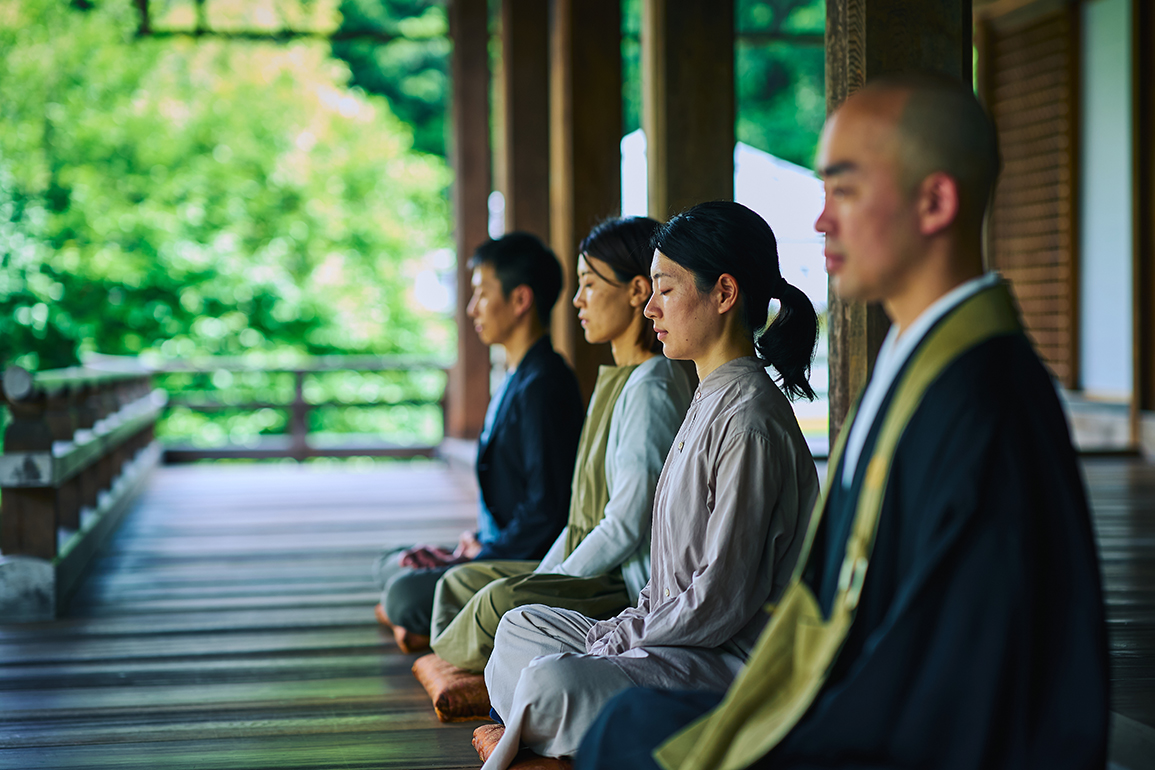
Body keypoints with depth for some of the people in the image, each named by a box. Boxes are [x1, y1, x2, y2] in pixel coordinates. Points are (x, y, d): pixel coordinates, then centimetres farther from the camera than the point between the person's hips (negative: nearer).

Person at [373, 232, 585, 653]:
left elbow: (546, 507, -24)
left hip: (529, 563, -11)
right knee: (390, 564, 19)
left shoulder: (543, 384, -20)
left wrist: (488, 553, -16)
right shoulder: (513, 379, 15)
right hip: (499, 547, 11)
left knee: (405, 595, -26)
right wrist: (479, 538, 9)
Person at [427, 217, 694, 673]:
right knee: (460, 580, 10)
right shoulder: (614, 380, 18)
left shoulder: (651, 388, -16)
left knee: (503, 602, -29)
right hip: (595, 574, 11)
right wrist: (539, 576, 9)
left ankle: (449, 654, -3)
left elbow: (626, 528, -21)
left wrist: (543, 586, -13)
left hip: (634, 591, -11)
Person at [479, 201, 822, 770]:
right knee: (522, 627, 17)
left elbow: (721, 601, -20)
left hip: (732, 664, -11)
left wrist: (615, 646, -11)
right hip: (679, 637, 11)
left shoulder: (749, 422, -18)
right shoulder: (710, 402, 14)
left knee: (552, 682, -29)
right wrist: (615, 632, 6)